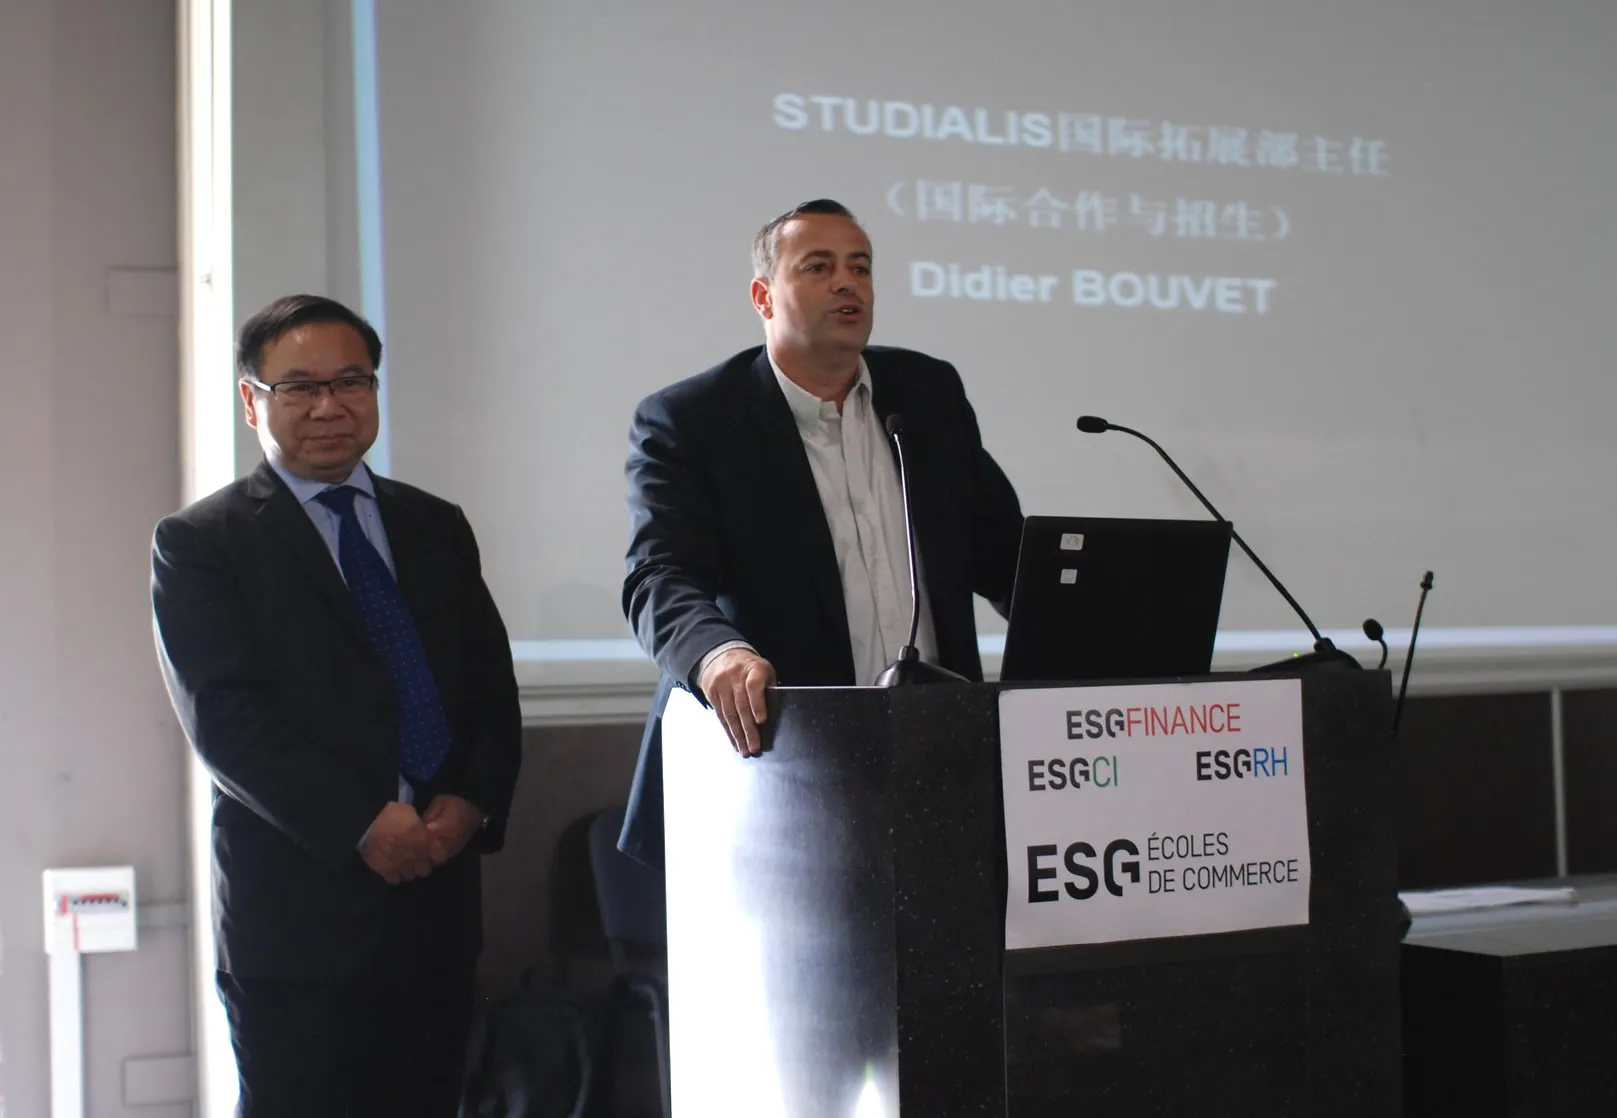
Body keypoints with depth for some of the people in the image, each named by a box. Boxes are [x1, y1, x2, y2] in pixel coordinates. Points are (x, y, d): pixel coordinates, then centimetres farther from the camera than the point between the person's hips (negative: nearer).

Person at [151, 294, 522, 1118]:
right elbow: (223, 717, -9)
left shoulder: (436, 527, 17)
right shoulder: (198, 542, 2)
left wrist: (474, 802, -6)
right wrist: (361, 824, -16)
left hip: (438, 887, 4)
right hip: (296, 903, -4)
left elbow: (492, 685, 13)